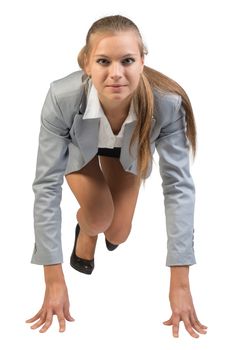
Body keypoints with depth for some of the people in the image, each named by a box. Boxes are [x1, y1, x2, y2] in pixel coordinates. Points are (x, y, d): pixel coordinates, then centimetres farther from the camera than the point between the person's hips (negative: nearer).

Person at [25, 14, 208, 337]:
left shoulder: (167, 103, -42)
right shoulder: (62, 98, -44)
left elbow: (179, 186, -36)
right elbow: (47, 185, -37)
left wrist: (180, 284, -37)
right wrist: (54, 280, -36)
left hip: (128, 150, 1)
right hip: (79, 147, -1)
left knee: (118, 234, -1)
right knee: (99, 217, -21)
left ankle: (110, 225, 37)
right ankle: (86, 231, 17)